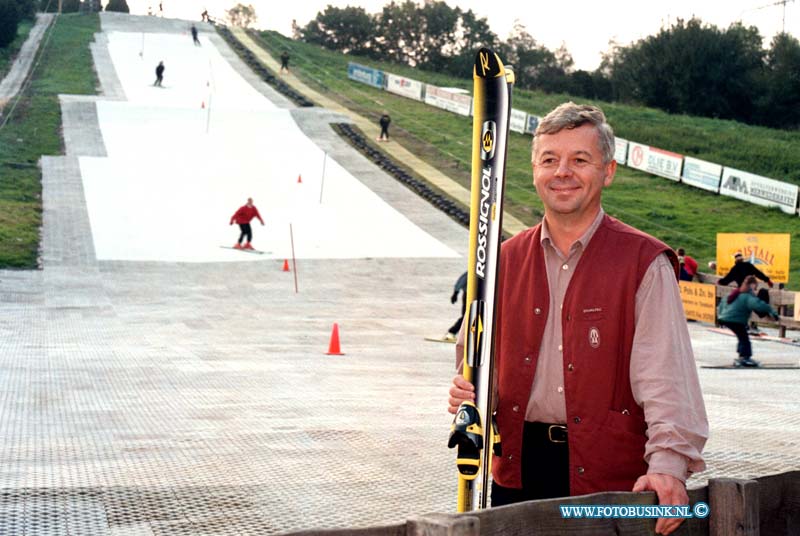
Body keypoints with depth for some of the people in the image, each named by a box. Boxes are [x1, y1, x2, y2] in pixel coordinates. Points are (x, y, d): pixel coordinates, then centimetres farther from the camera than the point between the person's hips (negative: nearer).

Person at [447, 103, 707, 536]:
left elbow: (666, 376, -11)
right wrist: (468, 392, -4)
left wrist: (668, 463, -23)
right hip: (516, 471, 4)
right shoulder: (507, 260, 9)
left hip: (609, 475, -3)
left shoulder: (644, 263, -4)